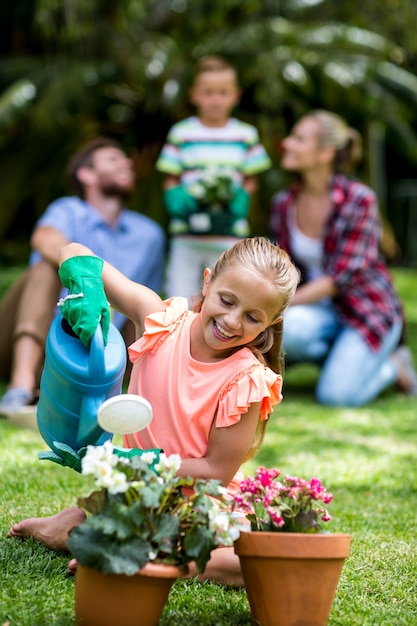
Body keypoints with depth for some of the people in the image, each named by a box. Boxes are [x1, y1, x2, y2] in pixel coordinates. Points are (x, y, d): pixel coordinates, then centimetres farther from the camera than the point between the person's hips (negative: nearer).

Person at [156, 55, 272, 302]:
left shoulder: (246, 135, 6)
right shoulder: (181, 133, 3)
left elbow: (250, 181, 10)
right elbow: (171, 181, 6)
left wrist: (240, 198, -10)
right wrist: (179, 198, -14)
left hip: (229, 237, 1)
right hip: (187, 236, -1)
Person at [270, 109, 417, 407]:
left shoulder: (359, 199, -18)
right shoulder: (284, 203, -1)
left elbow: (341, 277, -21)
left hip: (369, 309, -4)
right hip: (320, 310, 4)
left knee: (335, 395, -22)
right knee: (287, 328, -31)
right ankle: (340, 357, 1)